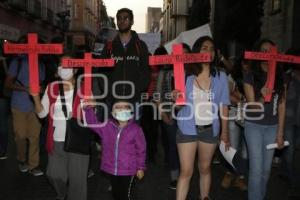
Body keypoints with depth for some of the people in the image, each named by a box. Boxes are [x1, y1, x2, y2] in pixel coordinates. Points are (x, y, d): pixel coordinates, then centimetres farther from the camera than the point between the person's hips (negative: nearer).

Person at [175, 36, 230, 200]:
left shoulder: (220, 77, -2)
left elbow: (223, 106, 3)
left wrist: (225, 132, 3)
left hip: (210, 129, 2)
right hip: (187, 129, -1)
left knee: (205, 168, 17)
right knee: (186, 172, 0)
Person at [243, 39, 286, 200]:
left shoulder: (280, 76, 2)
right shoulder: (250, 77, -8)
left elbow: (282, 105, 4)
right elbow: (252, 107, -9)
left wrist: (280, 132, 2)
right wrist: (263, 97, -31)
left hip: (272, 127, 4)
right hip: (254, 126, -3)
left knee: (266, 169, 13)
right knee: (256, 170, -4)